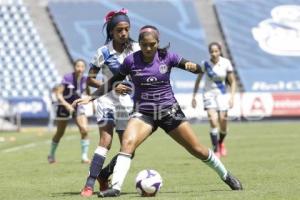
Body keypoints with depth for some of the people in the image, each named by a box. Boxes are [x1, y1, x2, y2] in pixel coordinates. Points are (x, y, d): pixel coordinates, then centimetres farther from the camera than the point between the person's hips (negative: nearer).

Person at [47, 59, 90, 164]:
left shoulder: (85, 79, -8)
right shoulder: (67, 78, -21)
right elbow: (59, 94, -21)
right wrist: (67, 105, -34)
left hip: (78, 106, 3)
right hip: (64, 106, -3)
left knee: (84, 130, -16)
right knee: (60, 133, 11)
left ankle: (84, 156, -4)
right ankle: (51, 155, 34)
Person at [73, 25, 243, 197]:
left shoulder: (167, 57, -6)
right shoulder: (131, 61, -7)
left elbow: (199, 69, -5)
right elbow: (114, 81, 5)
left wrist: (192, 66, -28)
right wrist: (91, 97, -3)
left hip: (169, 111, 0)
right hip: (143, 112, 0)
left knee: (198, 150, 4)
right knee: (127, 142, -28)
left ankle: (226, 176, 27)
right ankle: (116, 187, -29)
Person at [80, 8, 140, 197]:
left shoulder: (135, 48, -1)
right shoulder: (103, 52, -8)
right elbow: (90, 79, -4)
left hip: (128, 103, 4)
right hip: (108, 100, -4)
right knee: (105, 142, -20)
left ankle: (103, 175, 25)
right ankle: (89, 185, -20)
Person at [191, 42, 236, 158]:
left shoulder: (226, 63, -7)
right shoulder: (205, 64, -7)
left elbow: (232, 81, 1)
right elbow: (198, 80, 6)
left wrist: (232, 96, -9)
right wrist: (194, 96, 5)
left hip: (222, 94, 1)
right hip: (209, 94, -1)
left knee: (223, 123, 0)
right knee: (213, 121, -18)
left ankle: (220, 142, 32)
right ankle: (216, 151, -14)